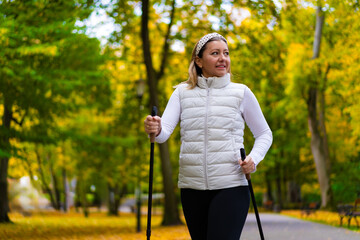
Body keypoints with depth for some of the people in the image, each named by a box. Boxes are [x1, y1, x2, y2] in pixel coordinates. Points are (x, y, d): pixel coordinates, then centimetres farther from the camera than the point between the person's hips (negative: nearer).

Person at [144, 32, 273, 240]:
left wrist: (254, 159, -8)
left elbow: (264, 134, 12)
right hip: (192, 188, 3)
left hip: (230, 186, -3)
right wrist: (155, 130, -28)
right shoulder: (182, 92, 8)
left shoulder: (241, 93, 4)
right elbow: (165, 131, -4)